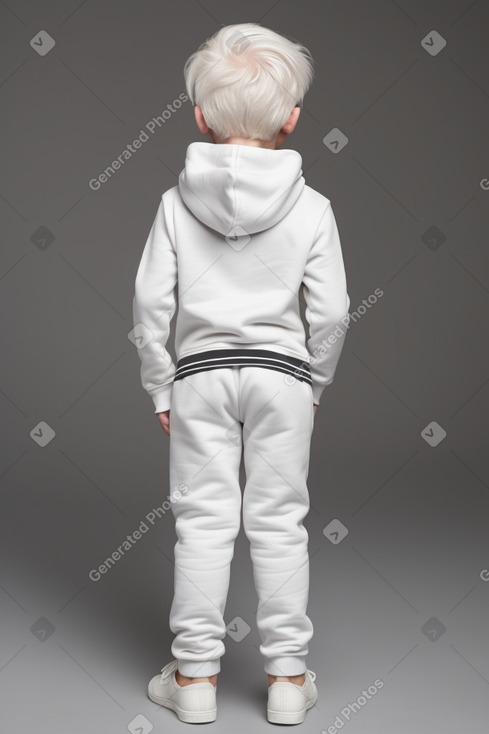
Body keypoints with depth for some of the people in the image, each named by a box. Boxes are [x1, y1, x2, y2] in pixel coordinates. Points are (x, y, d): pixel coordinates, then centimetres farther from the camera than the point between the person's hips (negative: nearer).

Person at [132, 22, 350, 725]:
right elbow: (331, 311, -6)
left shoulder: (178, 202, -4)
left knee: (203, 522, 8)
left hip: (200, 373, 1)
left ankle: (194, 675, 17)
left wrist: (161, 389, 5)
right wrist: (316, 382, 8)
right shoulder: (310, 206, -6)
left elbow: (152, 303, -5)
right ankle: (288, 676, 17)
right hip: (282, 373, 0)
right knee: (279, 522, 8)